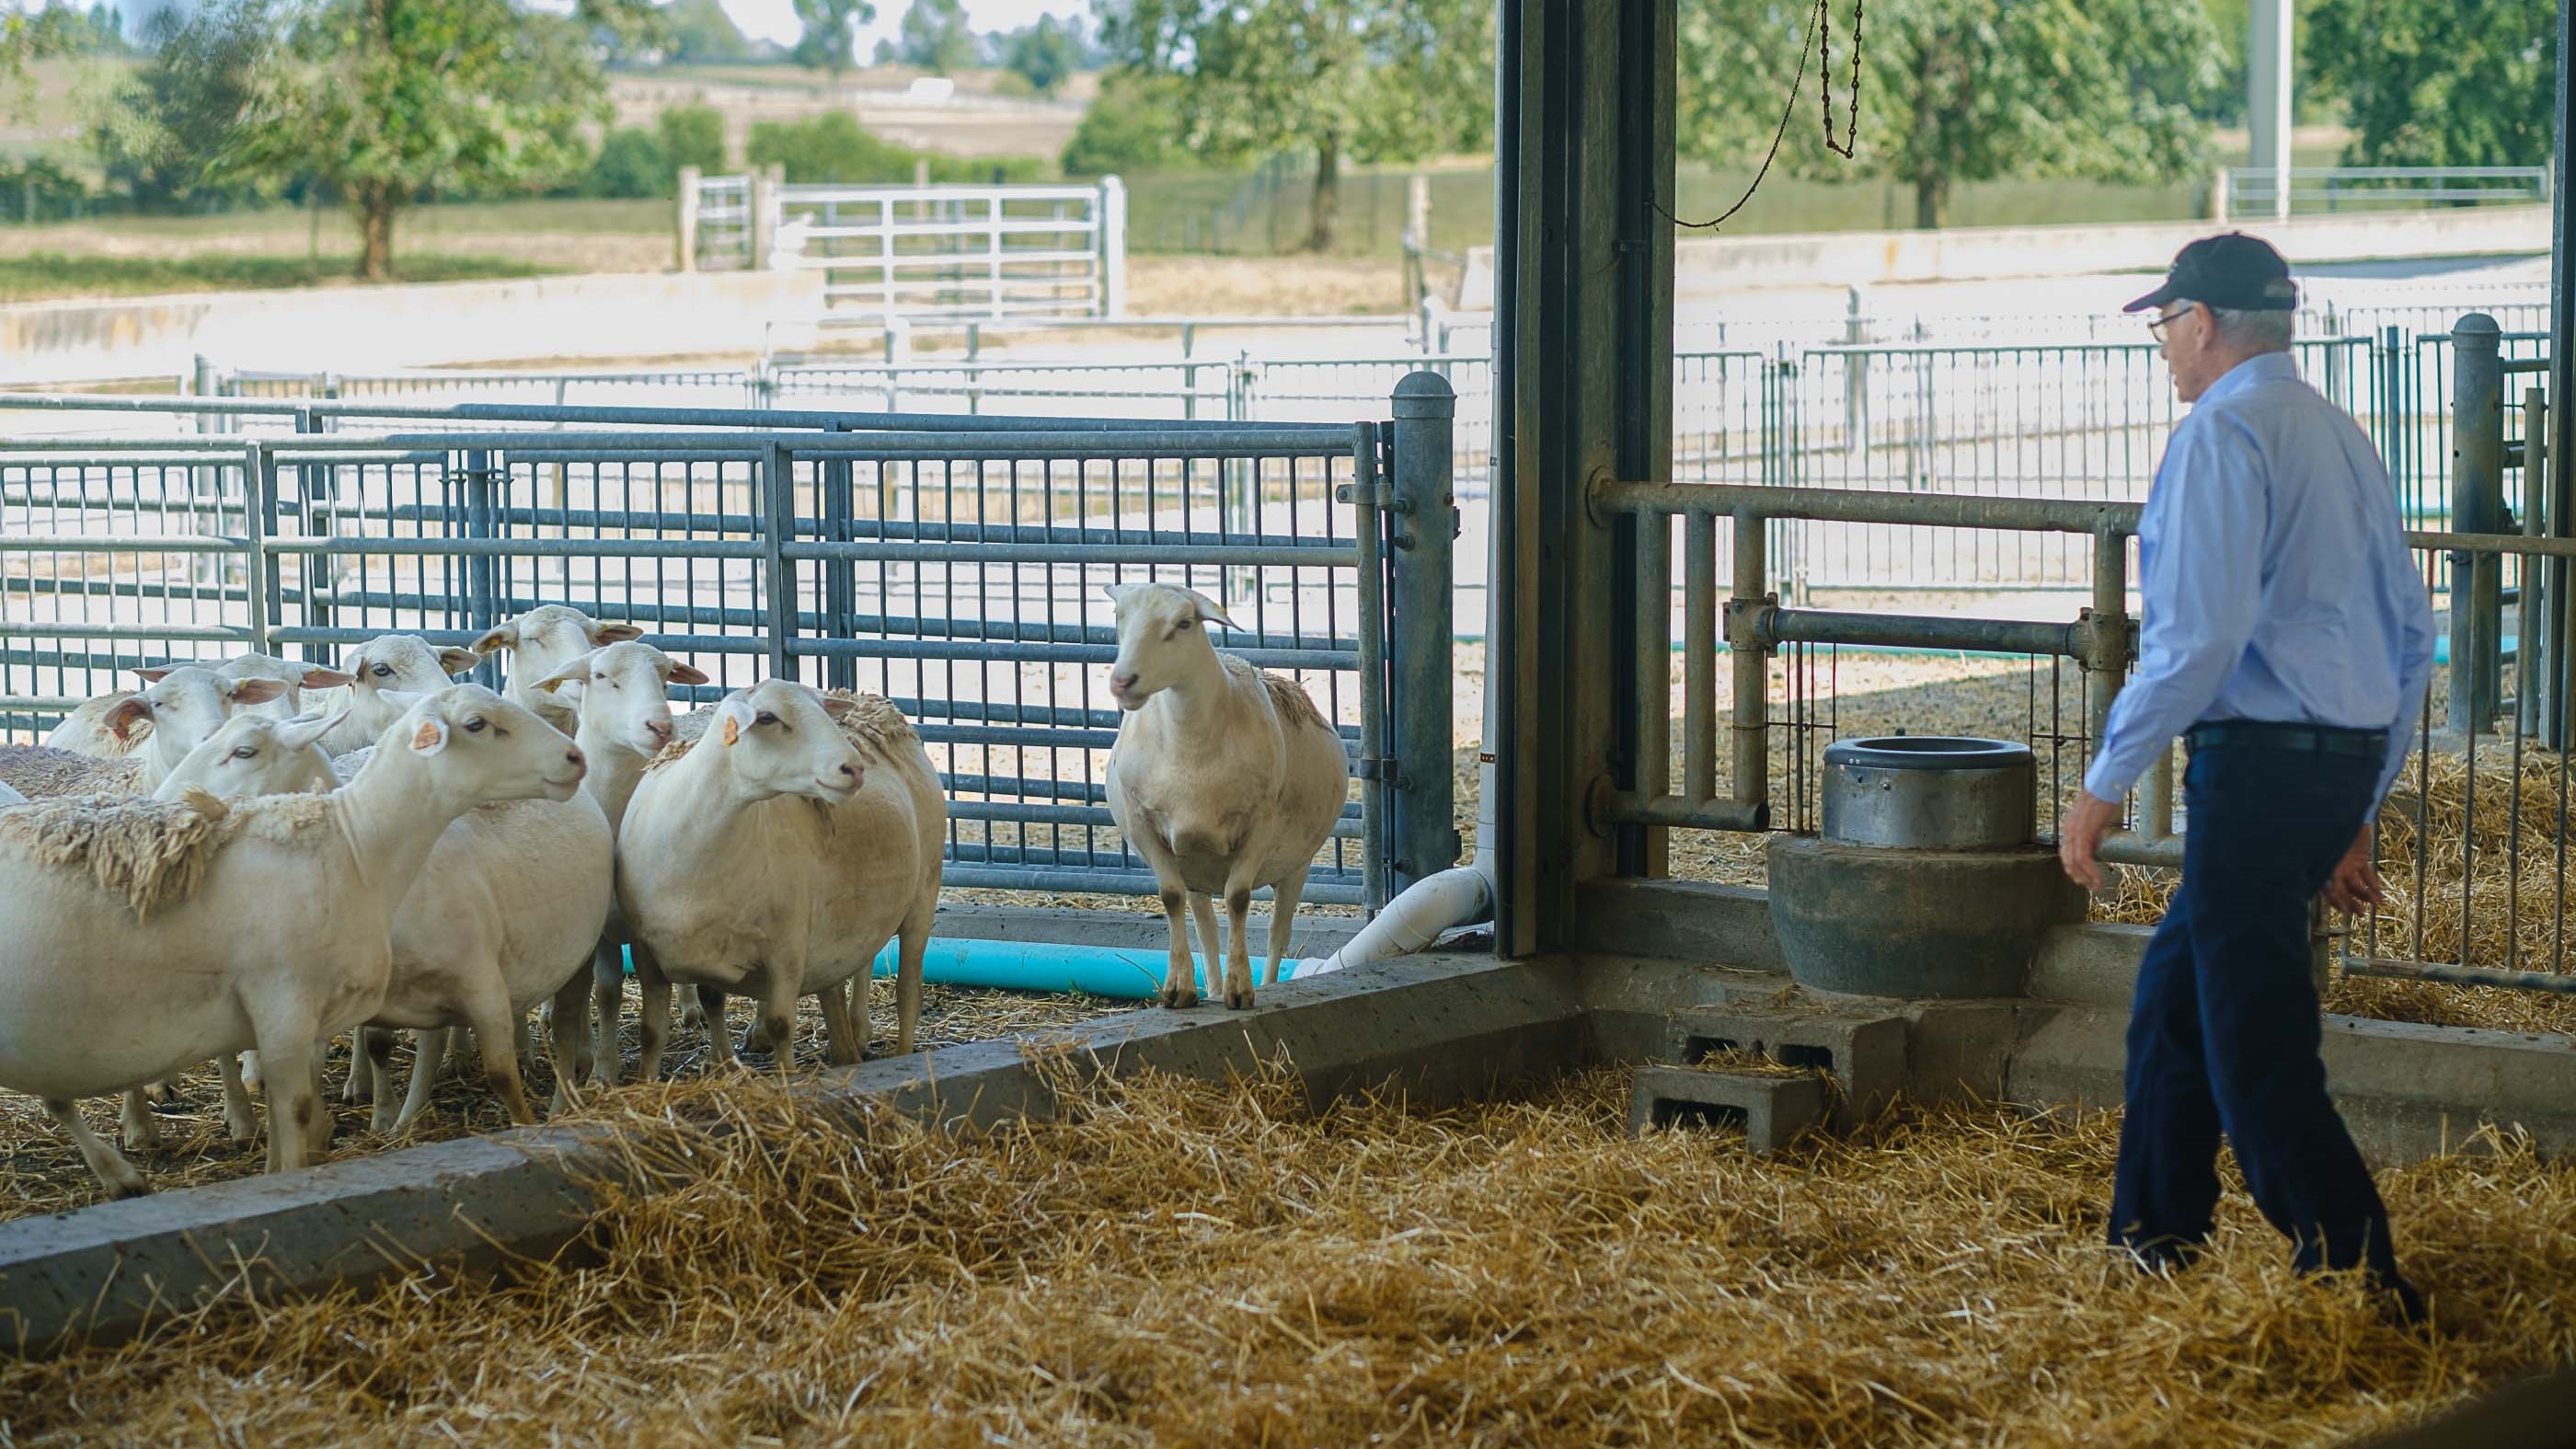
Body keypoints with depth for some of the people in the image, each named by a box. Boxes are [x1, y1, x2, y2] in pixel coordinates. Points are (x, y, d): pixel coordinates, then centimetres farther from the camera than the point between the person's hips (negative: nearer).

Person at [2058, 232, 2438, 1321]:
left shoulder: (2222, 434, -10)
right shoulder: (2341, 436, 17)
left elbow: (2199, 638, -19)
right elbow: (2412, 637, 19)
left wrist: (2103, 787, -13)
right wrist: (2357, 812, 24)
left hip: (2259, 757, -9)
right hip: (2348, 758, 9)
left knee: (2258, 1047, -5)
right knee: (2172, 995, 20)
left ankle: (2355, 1271, -7)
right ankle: (2152, 1240, 26)